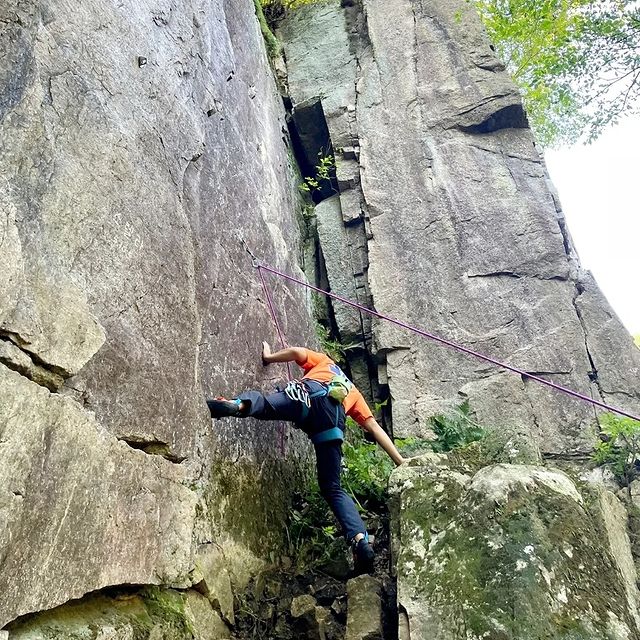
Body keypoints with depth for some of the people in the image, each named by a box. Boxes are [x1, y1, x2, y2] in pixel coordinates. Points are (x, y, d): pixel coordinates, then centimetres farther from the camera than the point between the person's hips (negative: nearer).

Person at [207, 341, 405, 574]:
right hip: (334, 416, 2)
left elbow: (296, 352, 21)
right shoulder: (354, 394, 43)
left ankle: (238, 404, -57)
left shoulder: (324, 362, 41)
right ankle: (361, 540, -8)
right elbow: (375, 429, 35)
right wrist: (401, 461, 36)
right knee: (332, 488, 8)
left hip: (309, 395, -2)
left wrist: (269, 357, 36)